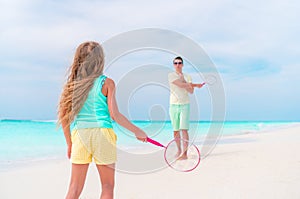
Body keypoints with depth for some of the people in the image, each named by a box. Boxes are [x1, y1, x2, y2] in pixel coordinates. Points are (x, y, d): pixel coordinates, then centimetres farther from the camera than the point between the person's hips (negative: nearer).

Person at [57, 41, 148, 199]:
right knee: (107, 186, 11)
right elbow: (114, 115, -9)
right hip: (102, 134, -4)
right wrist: (137, 131, 1)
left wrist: (69, 143, 16)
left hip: (79, 134, 4)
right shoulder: (107, 83, -4)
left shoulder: (73, 83, 7)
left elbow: (63, 116, 7)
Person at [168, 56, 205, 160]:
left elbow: (191, 91, -4)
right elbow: (181, 85, -13)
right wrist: (195, 85, -8)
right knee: (175, 130, 5)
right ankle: (179, 150, 20)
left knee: (184, 129, -10)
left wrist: (183, 79, -14)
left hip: (185, 105, 0)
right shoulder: (171, 75, 2)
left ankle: (185, 153, -9)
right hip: (173, 105, 0)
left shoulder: (187, 76, 9)